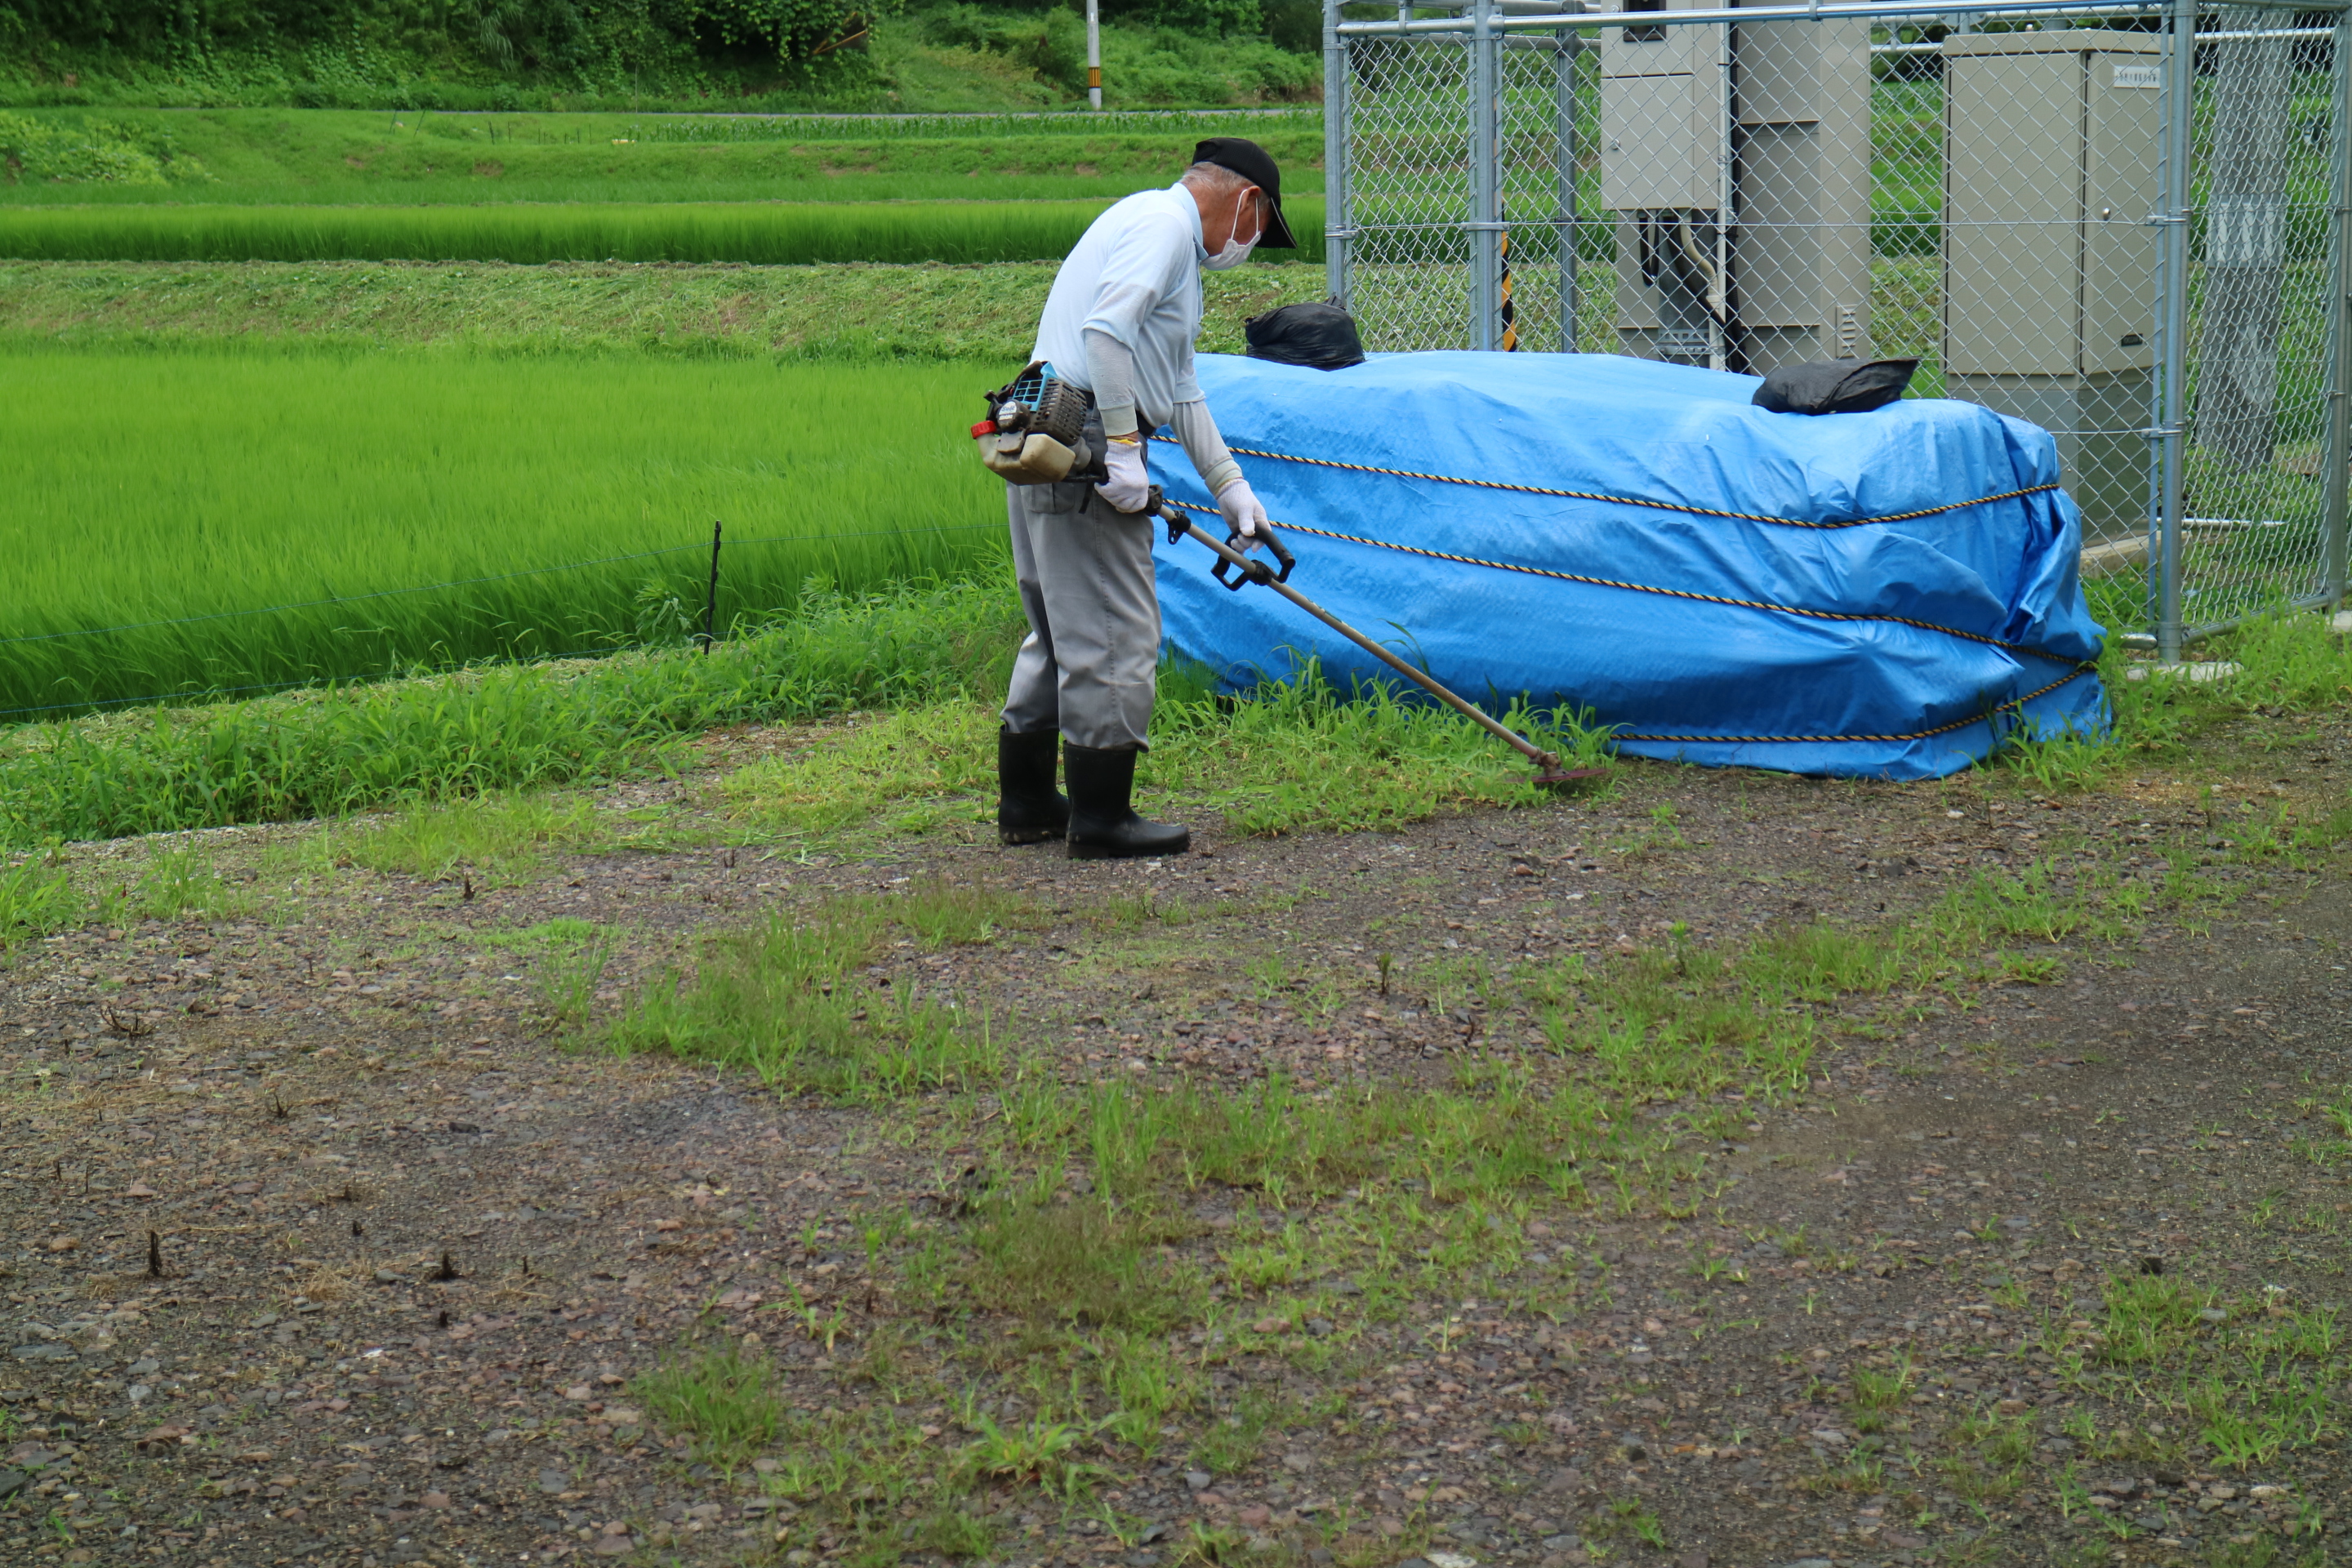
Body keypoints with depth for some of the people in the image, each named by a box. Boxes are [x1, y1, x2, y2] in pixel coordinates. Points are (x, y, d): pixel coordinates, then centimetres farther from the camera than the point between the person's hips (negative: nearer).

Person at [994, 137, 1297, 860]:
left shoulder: (1170, 235, 25)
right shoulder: (1164, 222, -8)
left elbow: (1180, 387, 29)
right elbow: (1106, 329, -23)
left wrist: (1229, 486, 27)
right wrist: (1122, 447, -22)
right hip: (1084, 444, -11)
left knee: (1061, 629, 17)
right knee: (1114, 633, -6)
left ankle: (1027, 801, 24)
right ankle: (1101, 815, -2)